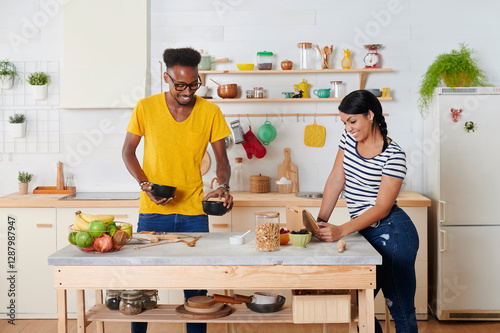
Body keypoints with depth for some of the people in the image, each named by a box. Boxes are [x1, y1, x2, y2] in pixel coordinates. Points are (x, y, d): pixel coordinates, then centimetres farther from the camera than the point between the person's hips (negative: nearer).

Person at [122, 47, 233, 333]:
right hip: (152, 212, 0)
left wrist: (224, 186, -16)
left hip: (194, 212, 1)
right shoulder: (146, 108, -4)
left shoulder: (210, 112, -2)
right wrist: (146, 185, -10)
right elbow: (128, 152, 5)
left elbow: (222, 158, 4)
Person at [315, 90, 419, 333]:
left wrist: (341, 231, -27)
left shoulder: (393, 155, -16)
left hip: (391, 233, -8)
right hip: (366, 234, 8)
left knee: (401, 311, 2)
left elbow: (382, 207, -19)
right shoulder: (349, 139, 6)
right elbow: (336, 179, 6)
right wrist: (321, 221, -2)